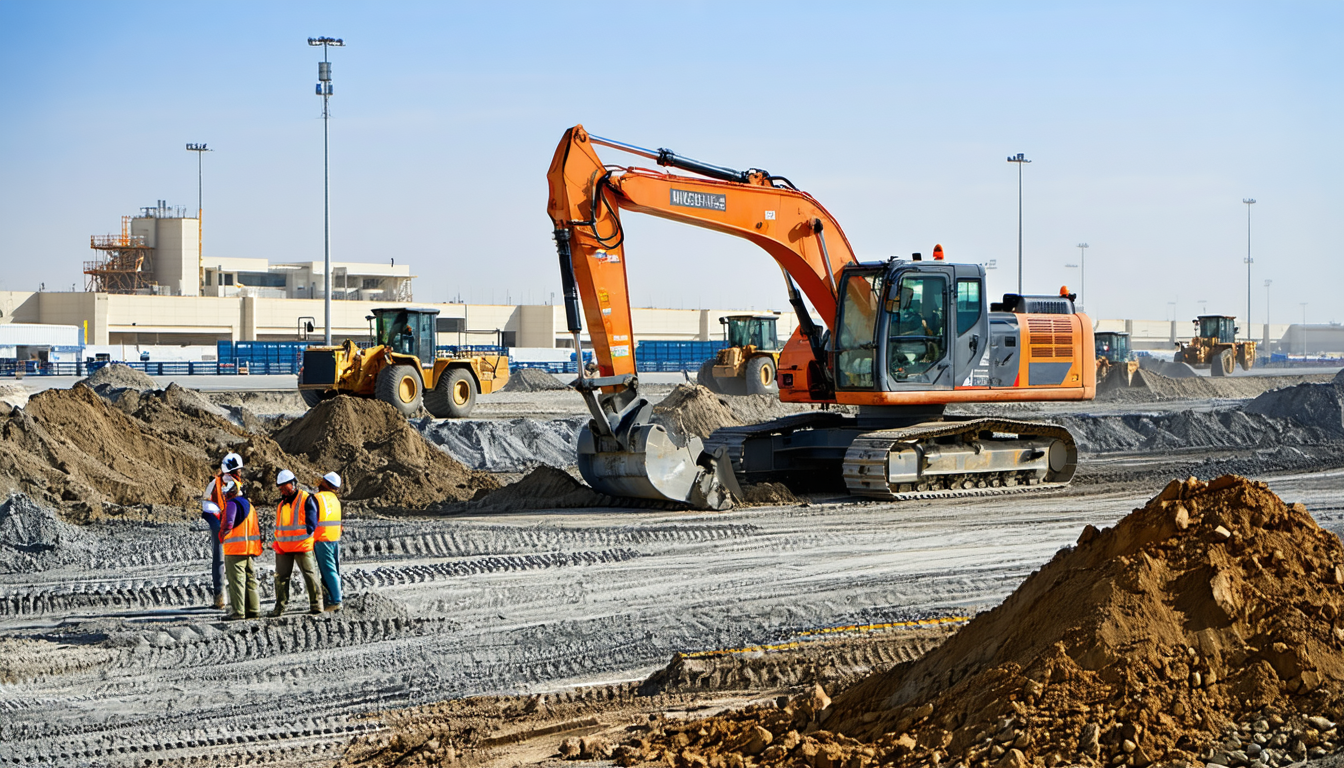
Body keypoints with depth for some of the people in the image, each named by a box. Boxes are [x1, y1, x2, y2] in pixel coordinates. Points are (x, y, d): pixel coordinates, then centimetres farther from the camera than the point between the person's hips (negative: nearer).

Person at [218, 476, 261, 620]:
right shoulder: (248, 504, 18)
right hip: (251, 549, 8)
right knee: (250, 580, 12)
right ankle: (254, 609, 14)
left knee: (236, 581, -7)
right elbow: (256, 526, 20)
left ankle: (237, 611, -9)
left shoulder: (232, 504, -9)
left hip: (235, 549, -8)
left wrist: (222, 538, -5)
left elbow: (228, 524, -21)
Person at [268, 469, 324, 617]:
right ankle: (280, 606, 7)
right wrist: (278, 541, 7)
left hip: (302, 545, -6)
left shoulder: (306, 500, -5)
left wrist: (301, 537, -15)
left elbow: (311, 524, -7)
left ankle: (316, 604, 6)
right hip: (284, 547, 6)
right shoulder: (282, 503, 15)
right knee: (281, 576, 3)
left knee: (309, 574, -1)